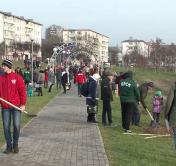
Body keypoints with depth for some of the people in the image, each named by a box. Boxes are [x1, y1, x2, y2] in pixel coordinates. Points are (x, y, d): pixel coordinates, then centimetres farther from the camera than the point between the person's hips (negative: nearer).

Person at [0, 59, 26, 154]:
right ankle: (9, 146, 17)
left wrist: (23, 104, -7)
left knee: (16, 125, -3)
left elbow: (22, 91, -3)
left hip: (16, 106, -3)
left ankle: (15, 145, 15)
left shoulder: (17, 77, -2)